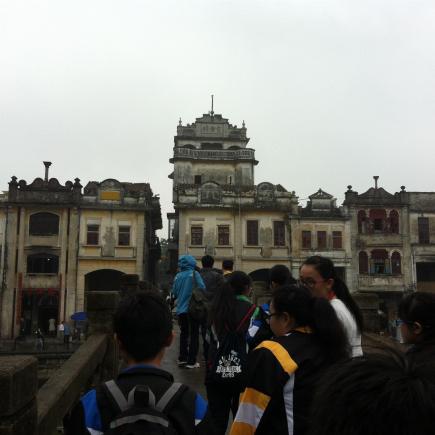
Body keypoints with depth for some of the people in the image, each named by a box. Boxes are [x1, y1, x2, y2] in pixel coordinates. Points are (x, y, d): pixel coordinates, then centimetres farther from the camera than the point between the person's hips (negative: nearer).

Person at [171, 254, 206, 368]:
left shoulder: (178, 276, 0)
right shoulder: (194, 274, -12)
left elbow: (174, 293, 5)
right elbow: (202, 288, -18)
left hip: (181, 309, 4)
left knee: (184, 333, 18)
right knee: (194, 335, 5)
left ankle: (182, 359, 21)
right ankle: (191, 361, 4)